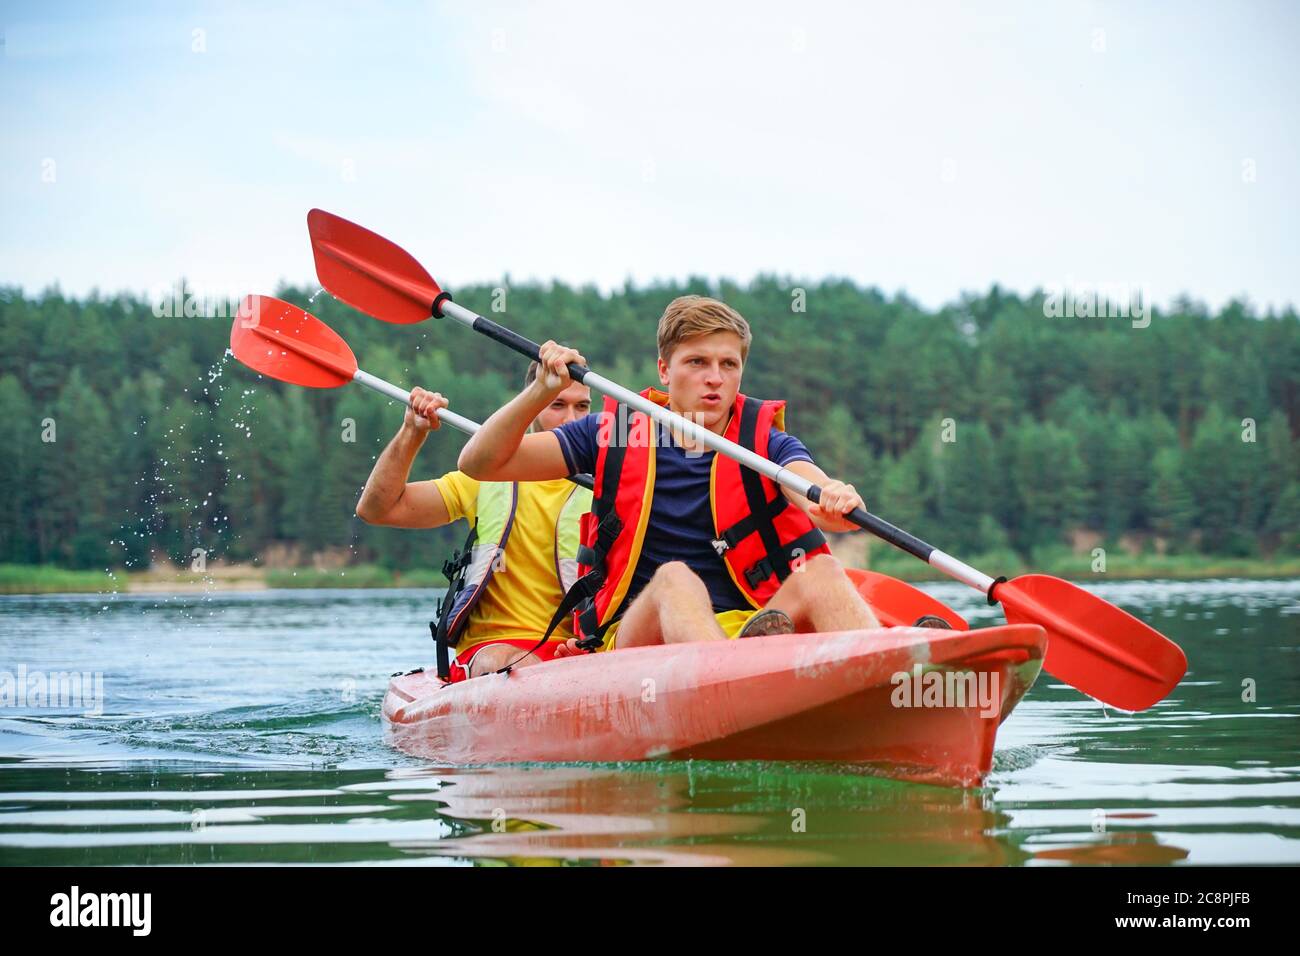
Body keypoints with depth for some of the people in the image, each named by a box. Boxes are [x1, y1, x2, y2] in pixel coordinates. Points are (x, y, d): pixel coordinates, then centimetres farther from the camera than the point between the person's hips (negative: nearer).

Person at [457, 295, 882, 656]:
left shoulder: (765, 441, 9)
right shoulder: (616, 433, 10)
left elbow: (812, 487, -15)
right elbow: (479, 463, 7)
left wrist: (835, 503, -40)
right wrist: (542, 391, -9)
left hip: (745, 630, 1)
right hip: (633, 634, -1)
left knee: (821, 572, -27)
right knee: (674, 579, -33)